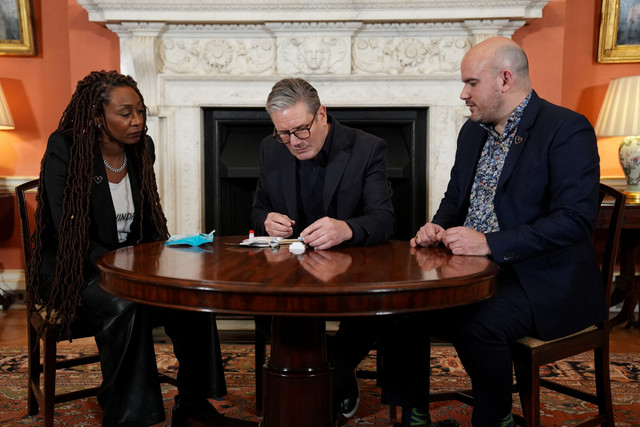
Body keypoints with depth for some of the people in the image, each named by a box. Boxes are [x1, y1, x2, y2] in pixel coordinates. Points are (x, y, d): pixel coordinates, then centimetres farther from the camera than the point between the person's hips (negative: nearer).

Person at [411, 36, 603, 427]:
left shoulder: (568, 129, -12)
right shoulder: (473, 131, 12)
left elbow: (576, 219, -22)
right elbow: (455, 198, 23)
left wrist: (490, 243, -26)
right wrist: (439, 227, -1)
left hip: (545, 279, -7)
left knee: (479, 324, -31)